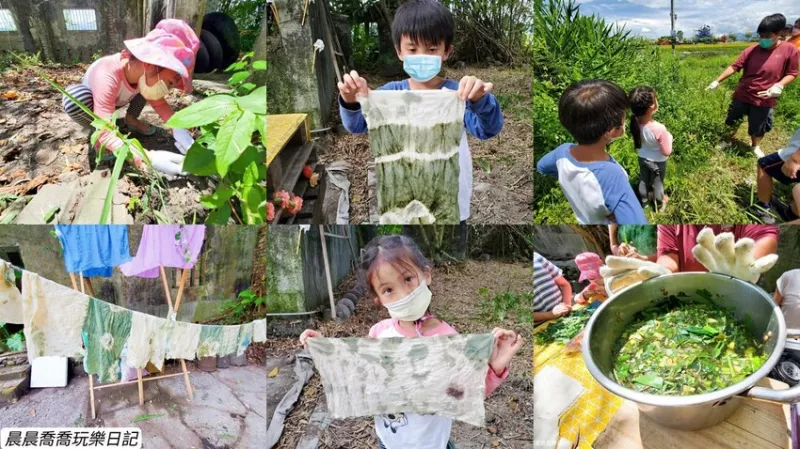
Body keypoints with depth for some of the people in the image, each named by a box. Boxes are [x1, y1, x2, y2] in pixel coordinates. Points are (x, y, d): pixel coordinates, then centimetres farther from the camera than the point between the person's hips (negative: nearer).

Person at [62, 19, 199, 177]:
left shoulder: (145, 70, -26)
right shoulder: (108, 76, -44)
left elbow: (159, 103, -10)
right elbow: (106, 135, -47)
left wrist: (178, 127, -31)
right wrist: (151, 158, -59)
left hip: (116, 99, 5)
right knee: (75, 97, -38)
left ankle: (130, 120, 7)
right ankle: (97, 137, -10)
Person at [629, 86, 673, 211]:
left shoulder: (635, 122, -26)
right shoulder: (659, 129, -41)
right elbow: (666, 152, -25)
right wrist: (669, 137, -11)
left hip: (642, 158, 4)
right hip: (657, 162, -4)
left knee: (643, 180, 30)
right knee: (657, 183, 24)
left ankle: (644, 201, 54)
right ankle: (659, 204, 51)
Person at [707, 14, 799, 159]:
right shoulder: (752, 50, -8)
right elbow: (734, 67, -6)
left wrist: (779, 85, -23)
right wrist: (717, 81, -13)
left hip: (764, 100, -1)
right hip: (742, 96, 2)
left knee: (758, 128, 14)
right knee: (732, 121, 17)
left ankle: (756, 147, 41)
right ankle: (727, 142, 40)